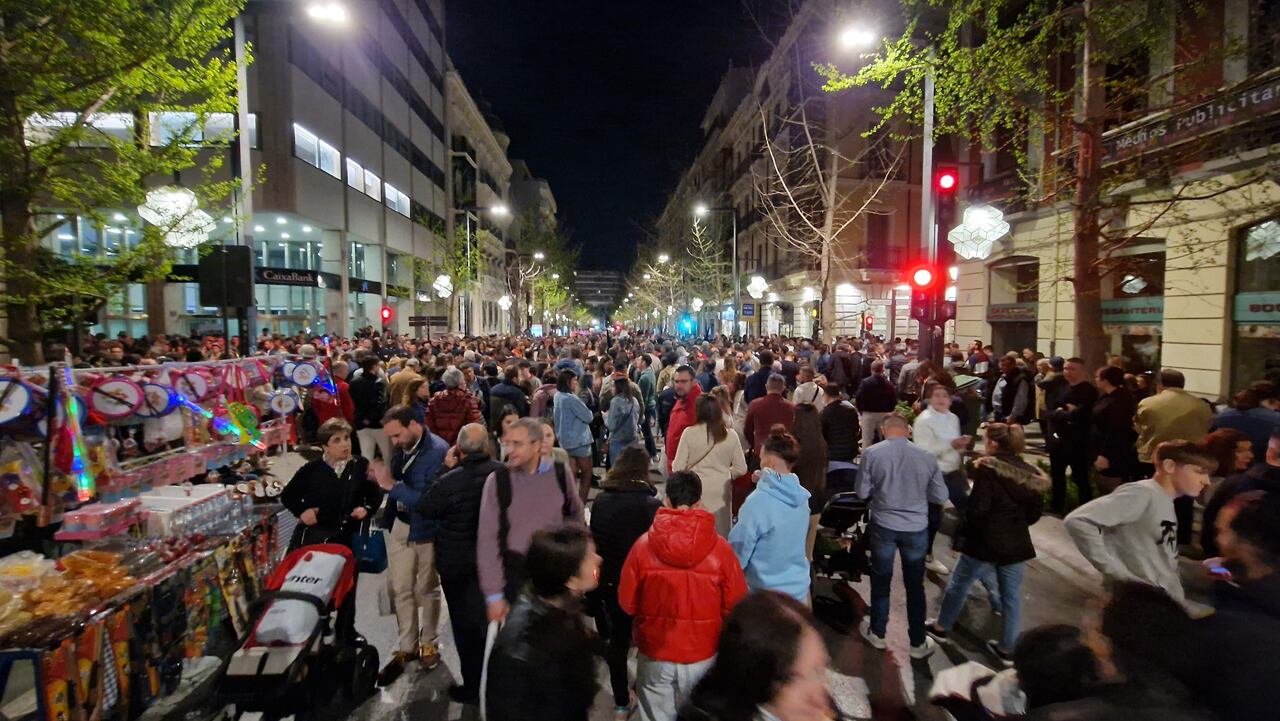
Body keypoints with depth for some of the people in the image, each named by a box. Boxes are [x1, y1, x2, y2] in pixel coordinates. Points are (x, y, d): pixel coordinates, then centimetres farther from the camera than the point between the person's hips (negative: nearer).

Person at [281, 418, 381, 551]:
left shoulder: (361, 466, 4)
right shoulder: (311, 470, 5)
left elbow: (376, 494, 13)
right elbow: (287, 496, 17)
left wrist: (367, 508, -6)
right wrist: (301, 511, 1)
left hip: (346, 535, -1)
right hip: (312, 533, 1)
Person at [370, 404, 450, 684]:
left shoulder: (438, 451, -23)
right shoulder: (401, 449, -3)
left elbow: (430, 499, -28)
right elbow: (398, 488, 3)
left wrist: (391, 485, -28)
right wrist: (382, 480, -14)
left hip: (427, 531, -5)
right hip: (400, 527, 5)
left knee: (426, 590, 13)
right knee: (400, 590, 11)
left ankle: (428, 643, 33)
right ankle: (407, 647, 26)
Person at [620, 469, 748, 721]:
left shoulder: (644, 545, -15)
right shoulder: (720, 549, -17)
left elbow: (627, 603, -6)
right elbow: (736, 606, -9)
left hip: (655, 653, 0)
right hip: (703, 655, 0)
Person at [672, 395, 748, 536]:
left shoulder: (689, 433, -9)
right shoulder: (731, 436, -4)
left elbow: (678, 467, -7)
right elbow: (741, 469, 3)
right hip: (721, 491, 2)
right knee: (721, 534, 14)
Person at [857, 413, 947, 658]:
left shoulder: (872, 453, -12)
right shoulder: (927, 456, -8)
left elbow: (862, 492, -7)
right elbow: (941, 496, 0)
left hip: (883, 526, -1)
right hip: (917, 528, 1)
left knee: (881, 580, 17)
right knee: (915, 585, 15)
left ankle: (877, 633, 32)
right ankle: (918, 643, 27)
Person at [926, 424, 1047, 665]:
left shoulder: (987, 469, -17)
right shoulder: (1030, 473, 3)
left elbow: (977, 508, -20)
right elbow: (1036, 512, 8)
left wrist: (962, 534, -6)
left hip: (986, 541, -5)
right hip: (1017, 543, 5)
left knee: (959, 584, 13)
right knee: (1011, 595, 14)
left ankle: (941, 627, 28)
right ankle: (1007, 648, 23)